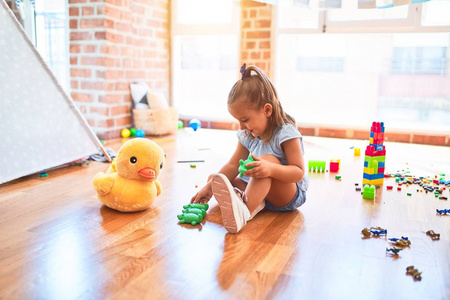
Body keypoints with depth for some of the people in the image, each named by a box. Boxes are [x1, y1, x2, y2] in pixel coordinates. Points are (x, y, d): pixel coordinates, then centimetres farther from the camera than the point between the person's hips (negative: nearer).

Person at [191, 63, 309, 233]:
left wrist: (271, 168, -41)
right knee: (213, 177, -2)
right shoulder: (247, 135, 2)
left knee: (268, 159, -35)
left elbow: (299, 172, -23)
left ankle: (244, 211, -55)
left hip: (290, 195, -7)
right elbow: (233, 165, 2)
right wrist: (210, 187, -8)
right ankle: (255, 202, -30)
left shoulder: (286, 133, -18)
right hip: (261, 191, 8)